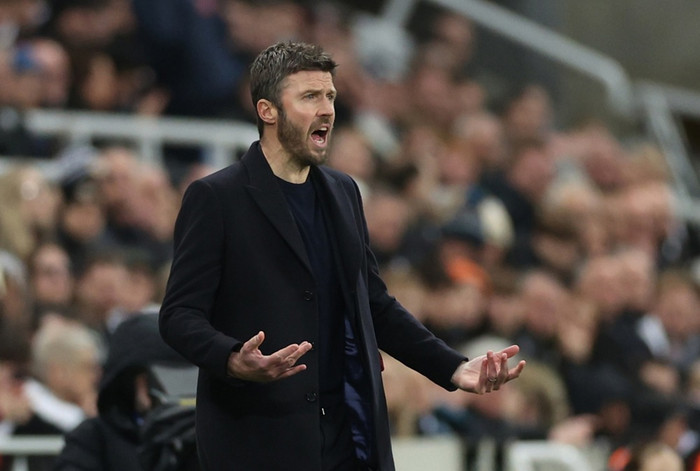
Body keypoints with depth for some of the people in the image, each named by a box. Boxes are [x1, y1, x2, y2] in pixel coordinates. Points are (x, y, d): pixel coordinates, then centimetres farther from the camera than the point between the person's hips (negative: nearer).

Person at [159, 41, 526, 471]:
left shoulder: (343, 192, 15)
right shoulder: (214, 198, -4)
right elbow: (180, 315, -8)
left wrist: (454, 368, 11)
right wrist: (235, 362, -28)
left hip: (349, 435, 6)